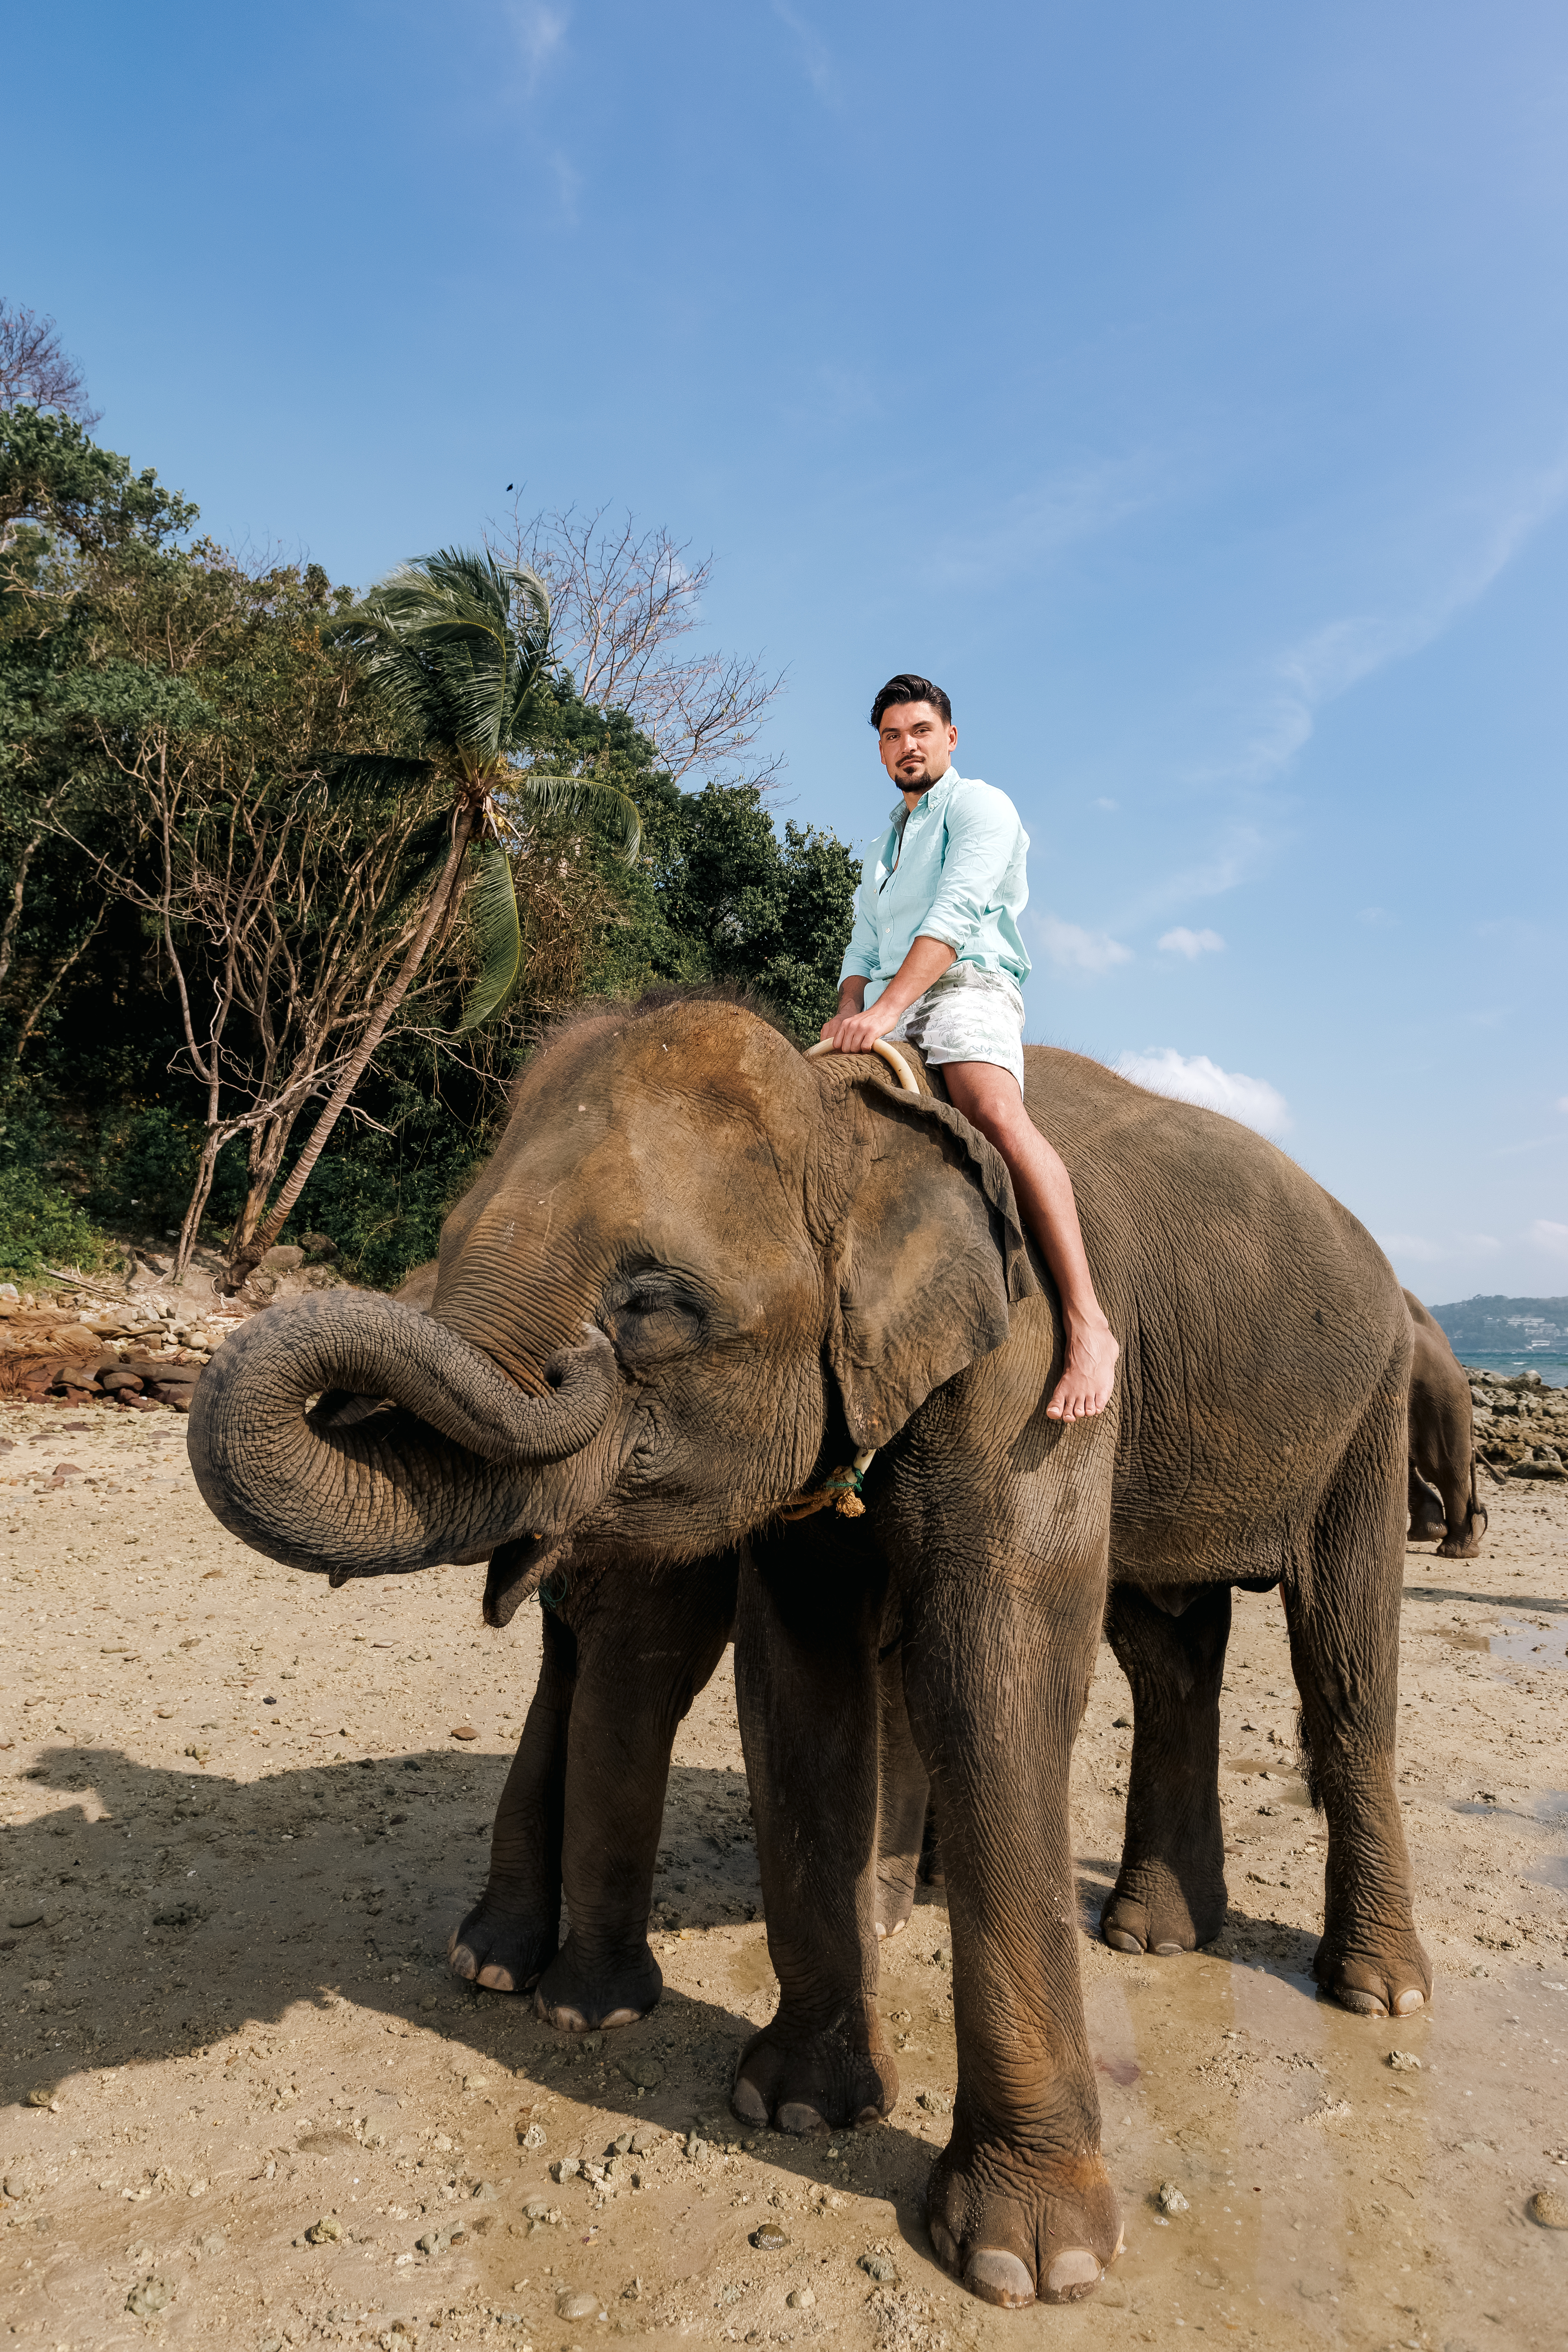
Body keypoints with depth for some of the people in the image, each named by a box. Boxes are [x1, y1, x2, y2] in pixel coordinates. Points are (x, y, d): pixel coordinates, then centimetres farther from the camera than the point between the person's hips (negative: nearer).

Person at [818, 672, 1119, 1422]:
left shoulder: (978, 805, 6)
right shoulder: (887, 843, 31)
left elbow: (956, 916, -11)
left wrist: (887, 1007, -25)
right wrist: (850, 1012, 1)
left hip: (965, 986, -8)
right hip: (884, 1009, 8)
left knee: (996, 1111, -35)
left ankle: (1087, 1325, -42)